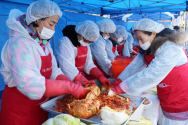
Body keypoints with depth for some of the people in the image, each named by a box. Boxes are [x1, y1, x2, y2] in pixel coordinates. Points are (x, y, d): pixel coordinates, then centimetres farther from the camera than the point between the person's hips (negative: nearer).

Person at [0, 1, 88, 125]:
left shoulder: (44, 43, 2)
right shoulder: (19, 44, -23)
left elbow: (54, 72, -1)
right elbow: (31, 85, -33)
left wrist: (74, 85, -17)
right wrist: (70, 88, -31)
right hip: (19, 111, -7)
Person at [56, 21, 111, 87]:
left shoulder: (85, 44, 9)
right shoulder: (65, 43, -17)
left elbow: (89, 65, 6)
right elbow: (69, 70, -26)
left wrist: (101, 77, -10)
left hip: (82, 76, 8)